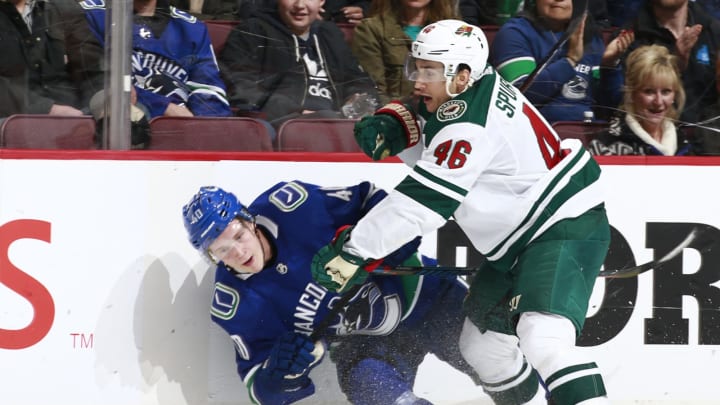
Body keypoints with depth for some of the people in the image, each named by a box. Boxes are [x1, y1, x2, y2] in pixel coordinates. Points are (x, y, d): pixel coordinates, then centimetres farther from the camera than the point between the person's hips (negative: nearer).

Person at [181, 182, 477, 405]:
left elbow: (368, 198, -6)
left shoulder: (289, 205, -21)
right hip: (365, 341, 0)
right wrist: (278, 372, -35)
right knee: (366, 381, -33)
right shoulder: (235, 303, -15)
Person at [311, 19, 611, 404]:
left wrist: (353, 252, -27)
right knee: (483, 344, 16)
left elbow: (423, 201, -29)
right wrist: (390, 126, -6)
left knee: (544, 343, -30)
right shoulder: (473, 89, 2)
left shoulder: (470, 123, -26)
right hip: (521, 237, 11)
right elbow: (422, 132, 19)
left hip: (565, 229, -11)